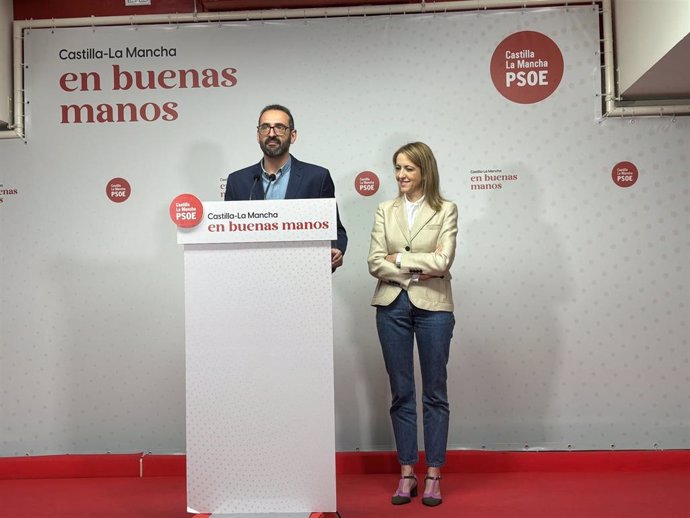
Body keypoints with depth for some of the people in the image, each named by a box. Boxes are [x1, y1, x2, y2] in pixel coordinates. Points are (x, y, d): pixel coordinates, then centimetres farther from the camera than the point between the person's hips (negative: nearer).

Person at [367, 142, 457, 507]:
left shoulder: (445, 210, 0)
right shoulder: (385, 211, 7)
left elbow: (442, 261, -12)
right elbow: (375, 264, -2)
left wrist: (398, 259, -9)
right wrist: (419, 270, -10)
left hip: (433, 306, -2)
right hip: (392, 306, 2)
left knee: (435, 392, 6)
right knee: (401, 393, 9)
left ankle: (433, 475, 17)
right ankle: (407, 474, 20)